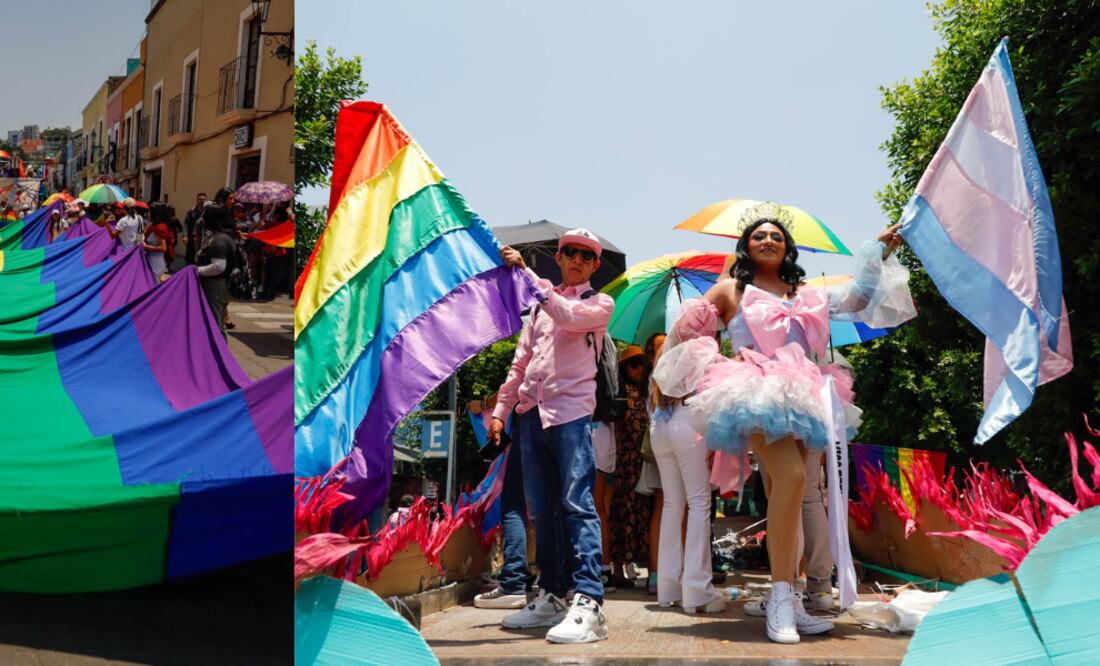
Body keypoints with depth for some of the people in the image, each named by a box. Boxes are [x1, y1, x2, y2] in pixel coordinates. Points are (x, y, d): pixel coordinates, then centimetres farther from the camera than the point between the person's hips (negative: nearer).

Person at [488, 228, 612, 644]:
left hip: (572, 411, -6)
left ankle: (588, 603, -22)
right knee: (542, 509, 6)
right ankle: (552, 595, 12)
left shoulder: (600, 304, 8)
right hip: (532, 413, 6)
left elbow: (567, 315, -14)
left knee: (577, 503, -16)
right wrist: (501, 410, 15)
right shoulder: (539, 306, 23)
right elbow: (520, 363, 23)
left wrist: (525, 273, -16)